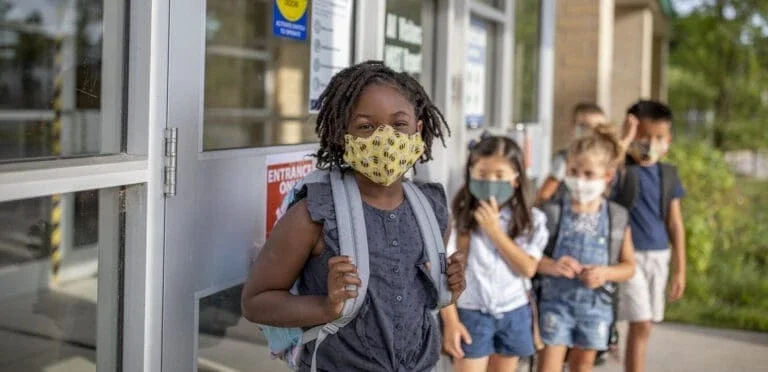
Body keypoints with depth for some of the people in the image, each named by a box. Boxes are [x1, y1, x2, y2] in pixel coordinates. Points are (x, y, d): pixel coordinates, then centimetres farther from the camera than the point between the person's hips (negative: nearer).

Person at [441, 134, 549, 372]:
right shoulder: (458, 217, -10)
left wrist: (494, 230, -17)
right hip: (471, 313, -3)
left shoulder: (531, 220, -3)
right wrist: (450, 320, -11)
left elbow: (528, 268, -11)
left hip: (514, 314, 3)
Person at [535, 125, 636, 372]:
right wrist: (552, 266, -25)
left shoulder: (617, 217, -1)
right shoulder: (552, 212, -8)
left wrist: (606, 273, -16)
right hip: (556, 301, -2)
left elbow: (629, 266, 4)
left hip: (596, 305, 2)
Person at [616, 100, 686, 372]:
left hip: (659, 256, 6)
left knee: (644, 325, 12)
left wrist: (680, 269, 11)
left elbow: (675, 224, 11)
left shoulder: (667, 175, 7)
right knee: (641, 324, -10)